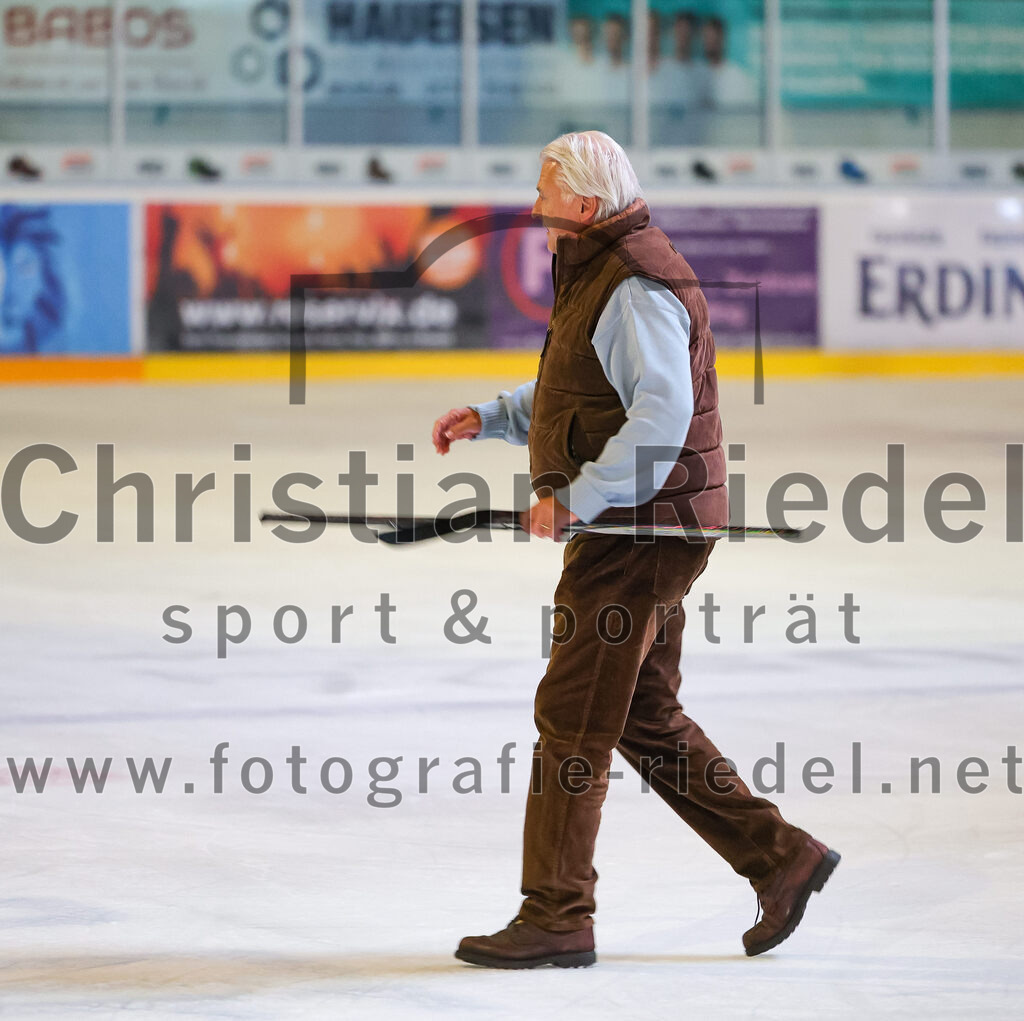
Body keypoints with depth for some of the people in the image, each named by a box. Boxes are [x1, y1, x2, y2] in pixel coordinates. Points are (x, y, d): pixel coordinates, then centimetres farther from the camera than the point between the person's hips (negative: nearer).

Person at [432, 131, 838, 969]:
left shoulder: (637, 289, -18)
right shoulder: (594, 274, 17)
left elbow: (661, 413, -28)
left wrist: (576, 499, -28)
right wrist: (490, 418, 16)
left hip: (642, 532, -11)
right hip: (625, 531, 11)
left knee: (573, 717, -7)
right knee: (646, 717, 15)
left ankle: (556, 919, -2)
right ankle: (780, 859, 19)